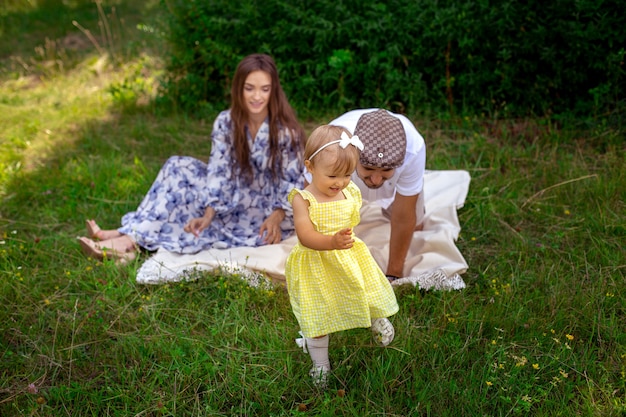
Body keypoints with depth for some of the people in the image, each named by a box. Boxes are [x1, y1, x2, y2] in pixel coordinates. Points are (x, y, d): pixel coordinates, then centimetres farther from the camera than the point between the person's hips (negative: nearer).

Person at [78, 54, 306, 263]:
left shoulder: (287, 131, -17)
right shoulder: (225, 123, -7)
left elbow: (293, 183, -13)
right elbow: (219, 173, -12)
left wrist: (276, 218, -31)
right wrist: (209, 215, -27)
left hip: (270, 211, -4)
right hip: (234, 200, 4)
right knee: (179, 168, -15)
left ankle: (132, 239, -20)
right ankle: (131, 233, -22)